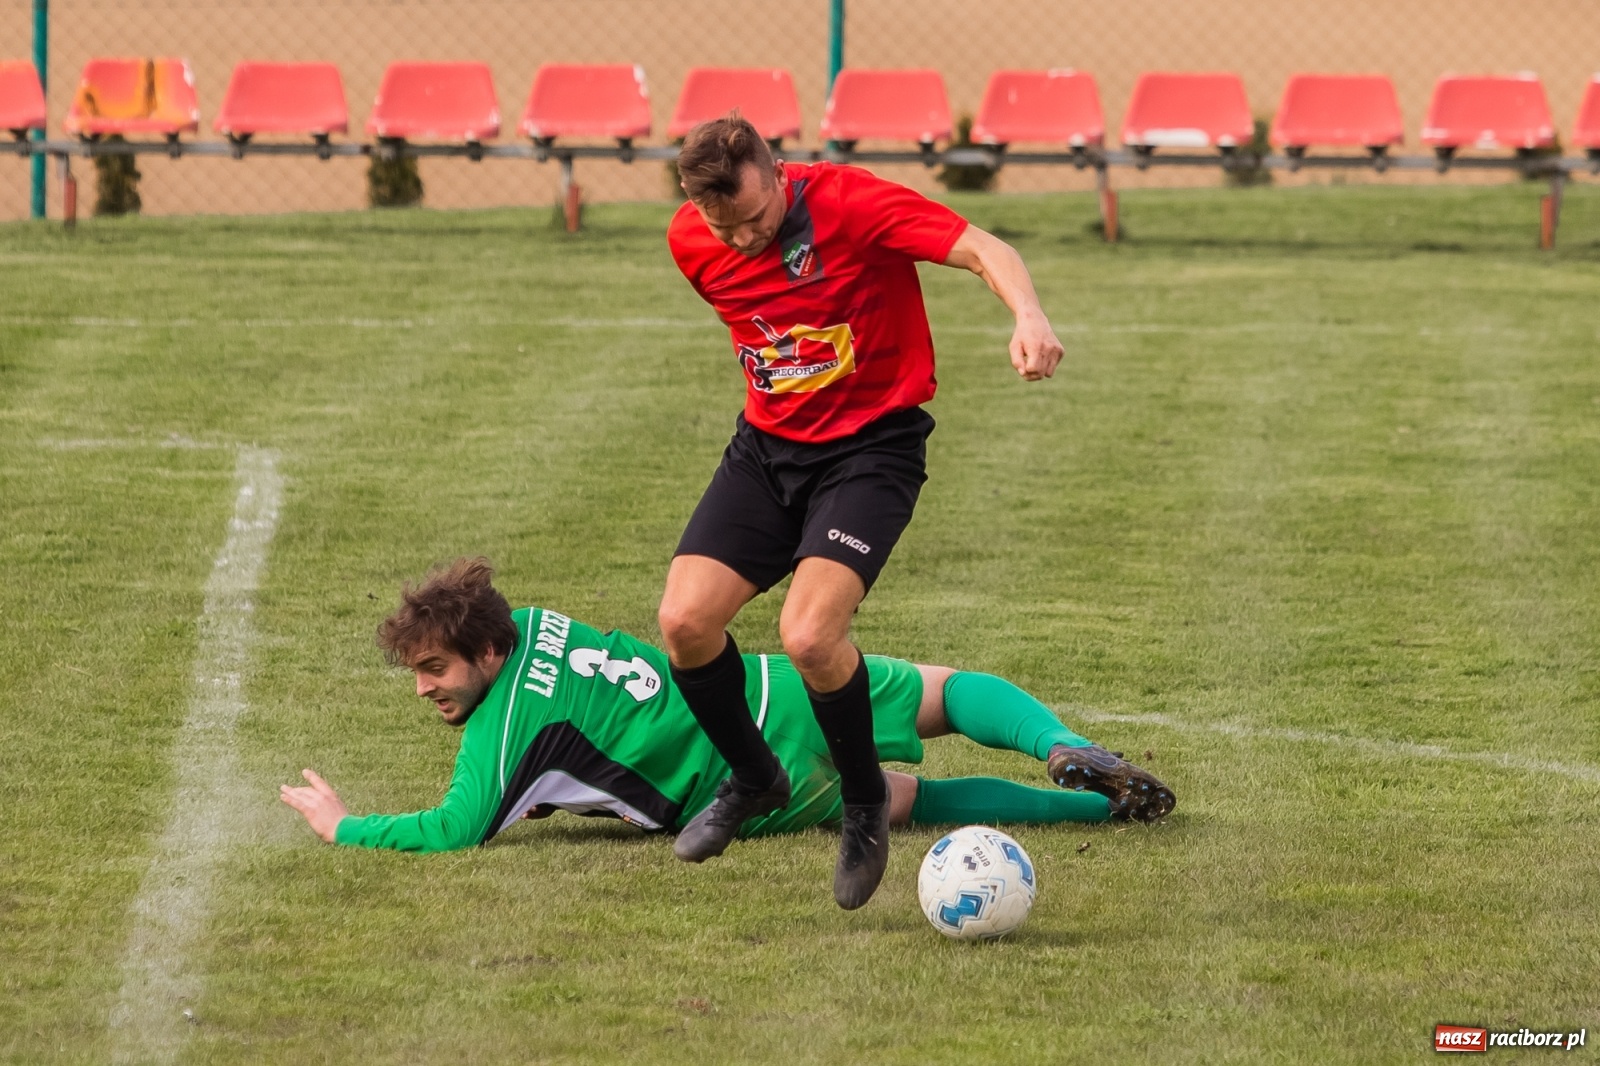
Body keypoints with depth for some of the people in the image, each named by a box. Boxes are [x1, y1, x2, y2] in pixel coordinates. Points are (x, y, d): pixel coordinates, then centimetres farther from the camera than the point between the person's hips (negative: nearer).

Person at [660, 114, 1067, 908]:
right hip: (766, 447, 6)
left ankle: (865, 804, 2)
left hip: (869, 447, -6)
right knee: (685, 619, -11)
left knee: (808, 634, -25)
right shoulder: (691, 242, -3)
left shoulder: (849, 203, -21)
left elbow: (982, 250, -27)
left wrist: (1028, 314, -46)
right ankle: (753, 780, 18)